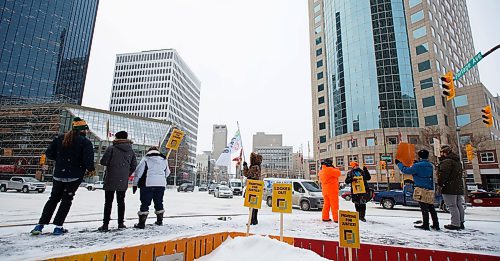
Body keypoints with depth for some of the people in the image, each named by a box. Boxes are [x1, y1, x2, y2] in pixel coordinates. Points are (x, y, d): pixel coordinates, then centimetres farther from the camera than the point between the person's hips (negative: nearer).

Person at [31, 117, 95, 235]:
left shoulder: (60, 138, 4)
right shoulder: (85, 142, -12)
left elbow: (49, 153, 3)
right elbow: (88, 159, -20)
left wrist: (60, 159, 18)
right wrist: (91, 170, -3)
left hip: (59, 174, 4)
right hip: (75, 176, -4)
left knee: (53, 198, 18)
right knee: (67, 199, 8)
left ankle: (40, 225, 16)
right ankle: (58, 227, 8)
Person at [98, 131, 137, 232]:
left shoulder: (111, 148, -9)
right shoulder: (131, 151, 4)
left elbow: (103, 162, -11)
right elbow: (134, 166, 4)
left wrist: (110, 163, 10)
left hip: (111, 180, -3)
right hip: (123, 181, 4)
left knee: (108, 202, 5)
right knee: (121, 201, 13)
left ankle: (105, 224, 6)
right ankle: (121, 223, 17)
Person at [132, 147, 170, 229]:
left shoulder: (145, 159, -1)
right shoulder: (164, 160, 12)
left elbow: (138, 172, -4)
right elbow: (167, 173, 18)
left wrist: (135, 184, 3)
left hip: (148, 184, -4)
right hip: (161, 184, 4)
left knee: (145, 203, 1)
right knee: (159, 202, 15)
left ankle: (142, 223, 0)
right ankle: (159, 220, 24)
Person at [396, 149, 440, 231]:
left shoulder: (418, 165, -15)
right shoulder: (430, 165, 10)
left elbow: (406, 170, -12)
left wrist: (398, 163, 0)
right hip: (430, 189, 7)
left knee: (424, 208, -1)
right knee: (431, 207, 15)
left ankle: (425, 225, 5)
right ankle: (436, 225, 20)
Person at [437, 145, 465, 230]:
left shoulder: (446, 161, -15)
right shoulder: (457, 161, 18)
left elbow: (443, 174, -21)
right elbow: (459, 174, 24)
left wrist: (440, 184, -10)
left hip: (449, 187, -10)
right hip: (459, 187, 10)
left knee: (452, 206, -6)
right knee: (459, 205, 14)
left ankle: (455, 224, -4)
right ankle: (461, 223, 21)